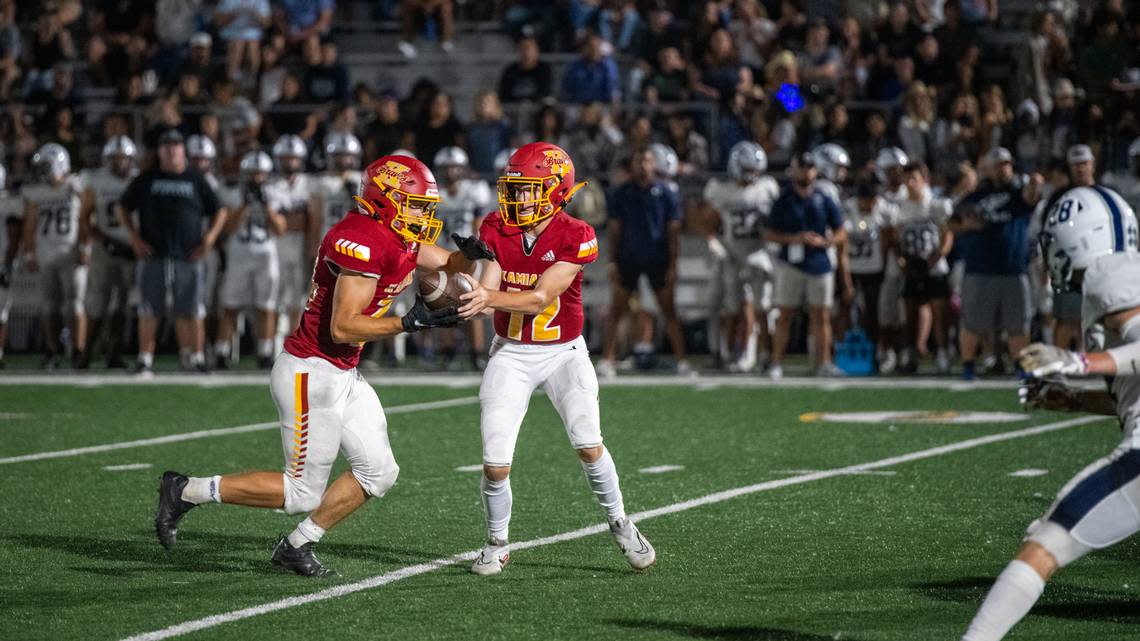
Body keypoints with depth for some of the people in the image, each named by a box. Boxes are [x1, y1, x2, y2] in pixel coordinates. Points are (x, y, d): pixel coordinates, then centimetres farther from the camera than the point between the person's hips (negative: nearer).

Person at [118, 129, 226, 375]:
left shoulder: (196, 180, 9)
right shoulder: (146, 180, 8)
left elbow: (219, 213, 14)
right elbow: (123, 209, 14)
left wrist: (208, 239, 1)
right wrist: (134, 237, 2)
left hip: (187, 256, 0)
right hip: (153, 254, 0)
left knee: (190, 312, 0)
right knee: (150, 311, 1)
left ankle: (195, 357, 6)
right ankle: (145, 360, 6)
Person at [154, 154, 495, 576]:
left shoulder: (400, 238, 8)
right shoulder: (363, 243, -22)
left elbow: (449, 266, 17)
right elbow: (343, 327, -23)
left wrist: (470, 254, -5)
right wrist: (408, 324, -23)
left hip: (343, 375, 10)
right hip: (311, 373, -10)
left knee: (378, 473, 9)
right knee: (303, 492, -2)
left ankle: (296, 547, 19)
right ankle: (187, 492, 8)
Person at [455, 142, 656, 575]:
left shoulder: (576, 237, -16)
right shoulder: (496, 230, -4)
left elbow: (540, 299, -23)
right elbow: (489, 288, -11)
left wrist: (491, 297, -38)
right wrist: (477, 292, -35)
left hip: (563, 352, -2)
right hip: (510, 353, 2)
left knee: (588, 445, -18)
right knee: (496, 465, -7)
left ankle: (619, 524, 6)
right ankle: (497, 543, 16)